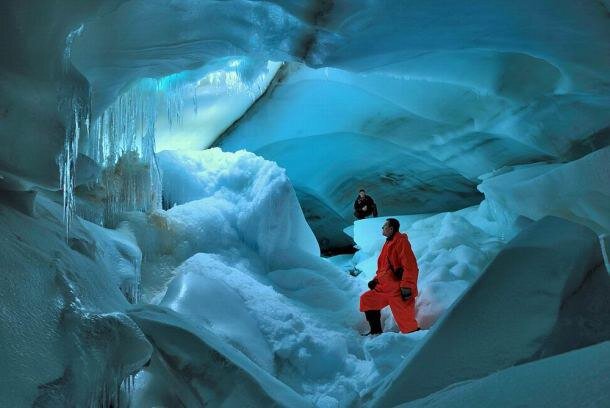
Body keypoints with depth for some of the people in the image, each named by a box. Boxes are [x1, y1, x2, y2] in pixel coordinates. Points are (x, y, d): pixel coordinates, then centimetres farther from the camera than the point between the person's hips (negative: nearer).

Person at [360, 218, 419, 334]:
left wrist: (407, 287, -24)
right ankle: (376, 331, 20)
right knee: (366, 299, 15)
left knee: (405, 321, -12)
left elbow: (410, 266, -20)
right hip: (385, 288, 10)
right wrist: (376, 280, 20)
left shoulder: (401, 241, -13)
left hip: (398, 290, -10)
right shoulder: (389, 243, 18)